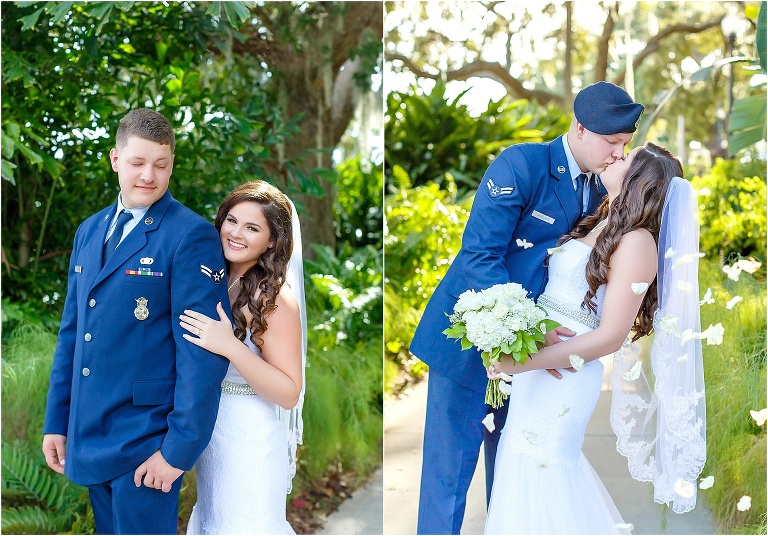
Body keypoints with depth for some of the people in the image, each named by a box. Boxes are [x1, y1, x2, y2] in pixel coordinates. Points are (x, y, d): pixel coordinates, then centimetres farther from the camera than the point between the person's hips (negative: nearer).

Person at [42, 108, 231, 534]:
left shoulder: (191, 236, -13)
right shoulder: (89, 232, 10)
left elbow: (202, 351, -16)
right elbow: (71, 331, 15)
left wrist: (180, 447, -17)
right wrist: (56, 421, 12)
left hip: (148, 443, -7)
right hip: (90, 437, 7)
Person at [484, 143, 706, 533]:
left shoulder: (638, 241, -15)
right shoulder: (595, 225, 11)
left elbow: (610, 337, -19)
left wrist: (522, 363, -22)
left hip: (563, 371, -8)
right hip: (533, 359, 8)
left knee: (540, 472, -1)